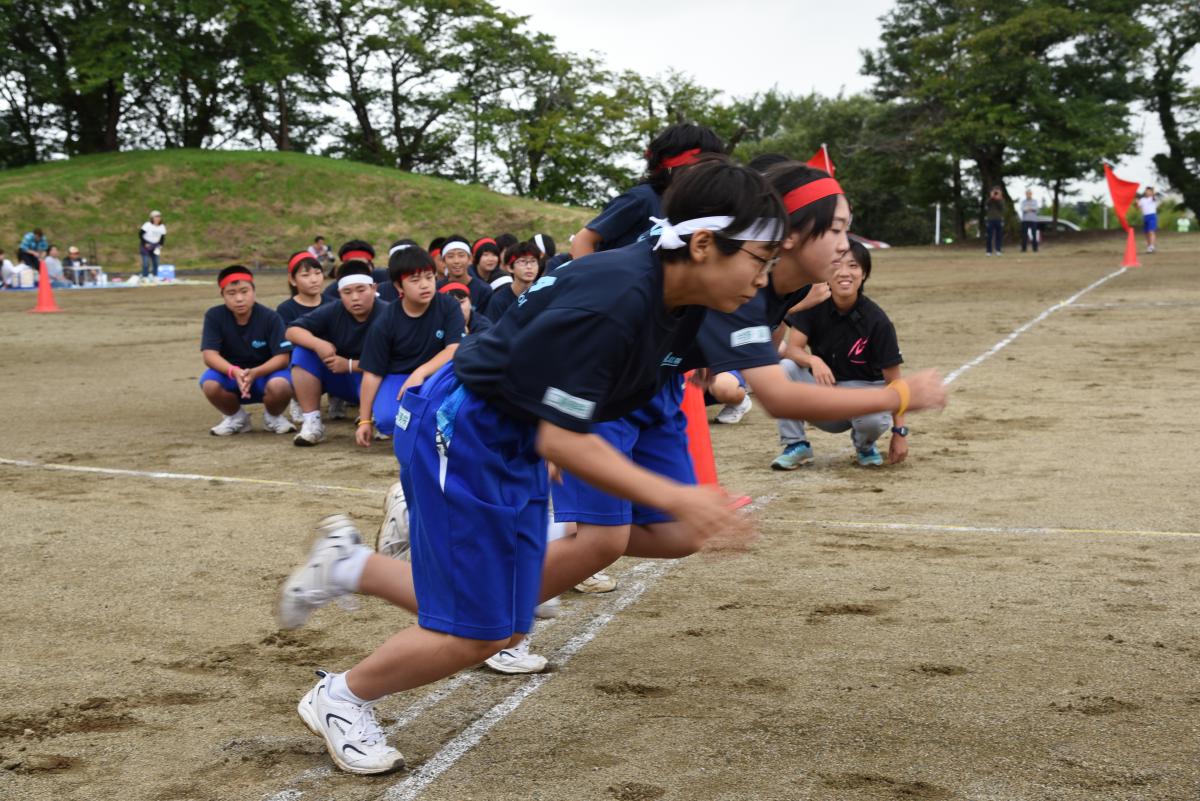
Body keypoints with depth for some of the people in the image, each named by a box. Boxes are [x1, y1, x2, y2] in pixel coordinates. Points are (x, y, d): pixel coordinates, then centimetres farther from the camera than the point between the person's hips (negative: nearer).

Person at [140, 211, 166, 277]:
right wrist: (145, 244, -16)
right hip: (146, 246, -5)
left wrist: (160, 245, -6)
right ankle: (145, 277, -2)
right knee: (146, 262, -8)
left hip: (155, 246, 5)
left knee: (156, 262, 3)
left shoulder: (162, 227, 1)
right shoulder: (147, 225, -15)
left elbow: (163, 237, 9)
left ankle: (155, 276, 13)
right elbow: (140, 234, -12)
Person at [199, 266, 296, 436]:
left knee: (280, 385, -36)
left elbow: (282, 357, -20)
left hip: (265, 374, -2)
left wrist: (255, 373, -37)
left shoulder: (270, 318, -15)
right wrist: (234, 372, -38)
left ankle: (273, 417, 2)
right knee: (209, 384, -32)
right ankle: (236, 417, 2)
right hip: (231, 376, 2)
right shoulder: (214, 316, -11)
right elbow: (209, 355, -20)